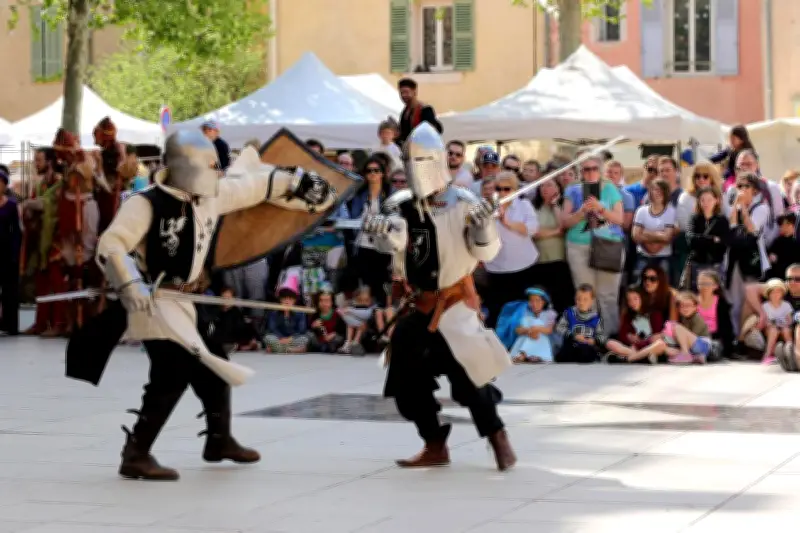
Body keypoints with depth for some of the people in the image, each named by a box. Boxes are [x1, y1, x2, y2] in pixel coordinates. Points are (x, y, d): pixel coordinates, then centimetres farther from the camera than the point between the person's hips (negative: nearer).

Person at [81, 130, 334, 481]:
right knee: (172, 374, -23)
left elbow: (250, 185, 17)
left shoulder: (210, 195, 3)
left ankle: (219, 440, 40)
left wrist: (296, 183, 20)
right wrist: (130, 285, -37)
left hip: (186, 301, 9)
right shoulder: (147, 203, -19)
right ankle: (136, 455, -20)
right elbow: (110, 245, -25)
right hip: (154, 301, -9)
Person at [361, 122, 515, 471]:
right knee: (408, 383, 8)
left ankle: (498, 437, 3)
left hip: (453, 302, -5)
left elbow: (486, 253, -9)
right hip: (415, 305, 5)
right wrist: (382, 231, -41)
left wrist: (483, 225, -29)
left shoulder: (462, 204, -10)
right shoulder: (401, 206, -2)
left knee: (466, 375, -15)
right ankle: (435, 448, 22)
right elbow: (393, 242, -19)